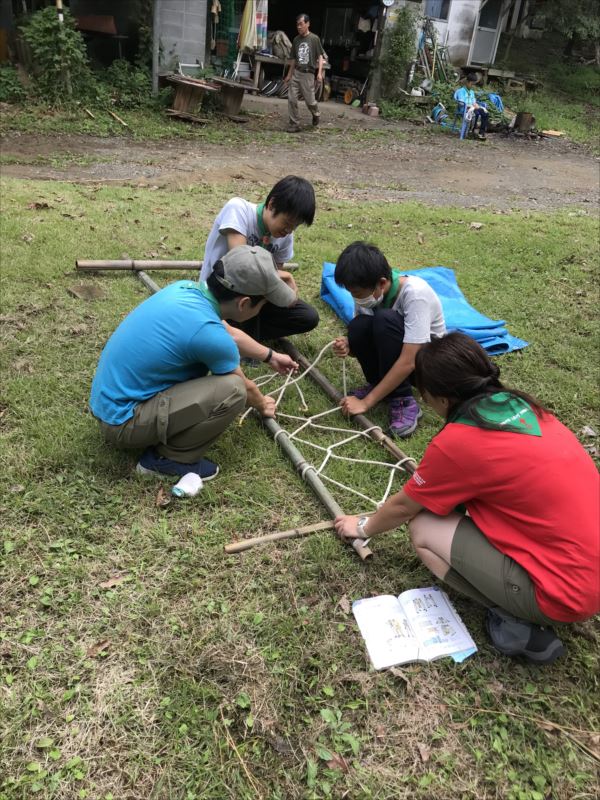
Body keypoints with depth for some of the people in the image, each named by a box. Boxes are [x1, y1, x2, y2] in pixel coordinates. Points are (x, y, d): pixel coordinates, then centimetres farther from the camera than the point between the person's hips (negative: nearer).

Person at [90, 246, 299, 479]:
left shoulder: (187, 288, -2)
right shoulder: (208, 333, -26)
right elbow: (243, 387, -4)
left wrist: (271, 356, 32)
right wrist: (262, 406, 18)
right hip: (122, 420, -9)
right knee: (232, 390, -19)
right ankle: (166, 458, -1)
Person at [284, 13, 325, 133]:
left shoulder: (314, 39, -4)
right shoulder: (296, 39, 9)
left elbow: (320, 56, -4)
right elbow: (293, 59, 17)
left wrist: (320, 72, -15)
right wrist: (289, 74, 18)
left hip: (308, 74, -4)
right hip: (296, 73, 4)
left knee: (309, 101, 1)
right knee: (291, 99, -5)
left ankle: (316, 114, 34)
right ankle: (295, 124, 3)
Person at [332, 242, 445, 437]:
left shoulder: (415, 293, -30)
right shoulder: (368, 291, -13)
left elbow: (408, 362, -34)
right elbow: (363, 336, -1)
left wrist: (366, 402, -33)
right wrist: (348, 346, -26)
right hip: (393, 364, 5)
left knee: (385, 319, -33)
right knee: (358, 327, -26)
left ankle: (403, 401, -23)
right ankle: (381, 385, -4)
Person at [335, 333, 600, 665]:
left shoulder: (457, 441, -17)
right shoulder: (521, 406, 4)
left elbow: (402, 507, 2)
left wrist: (363, 527, 20)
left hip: (567, 593, -8)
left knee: (424, 529, -1)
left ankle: (514, 620, -1)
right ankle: (520, 608, 12)